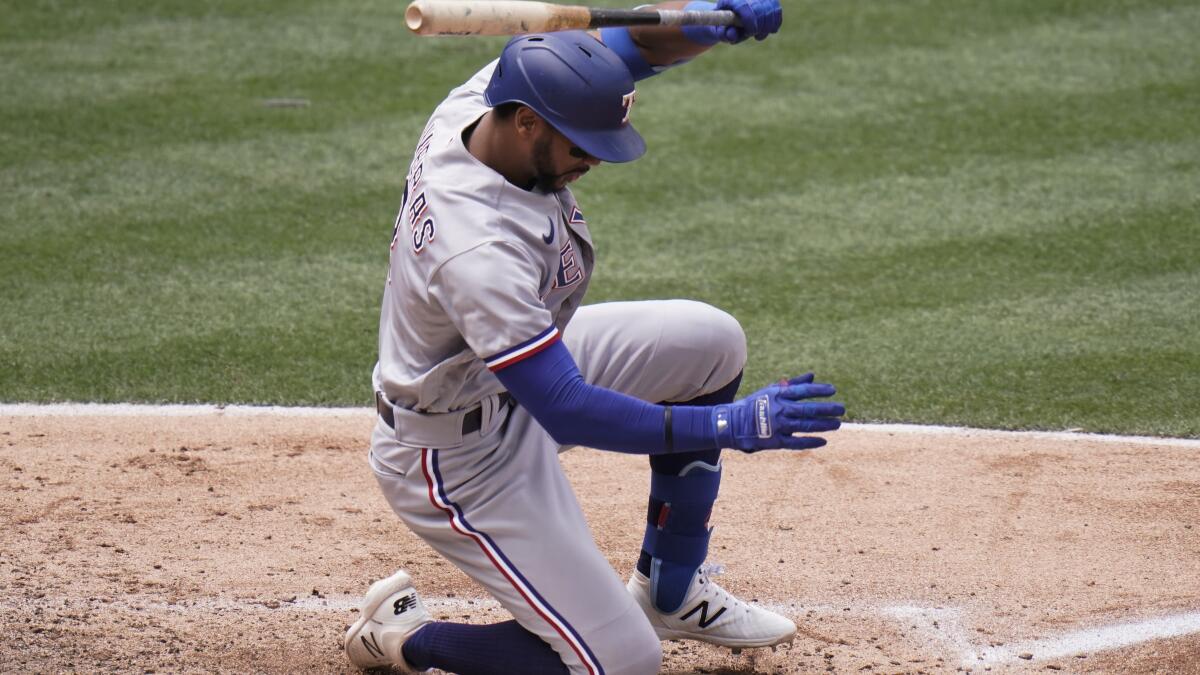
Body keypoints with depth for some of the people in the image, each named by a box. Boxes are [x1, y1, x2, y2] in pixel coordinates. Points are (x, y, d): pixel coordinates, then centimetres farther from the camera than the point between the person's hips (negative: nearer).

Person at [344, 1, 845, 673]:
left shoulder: (489, 95, -15)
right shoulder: (478, 248, -39)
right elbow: (568, 413, -37)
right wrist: (732, 426, -36)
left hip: (512, 369, 9)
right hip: (463, 459, -9)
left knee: (712, 342, 7)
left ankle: (669, 593, 20)